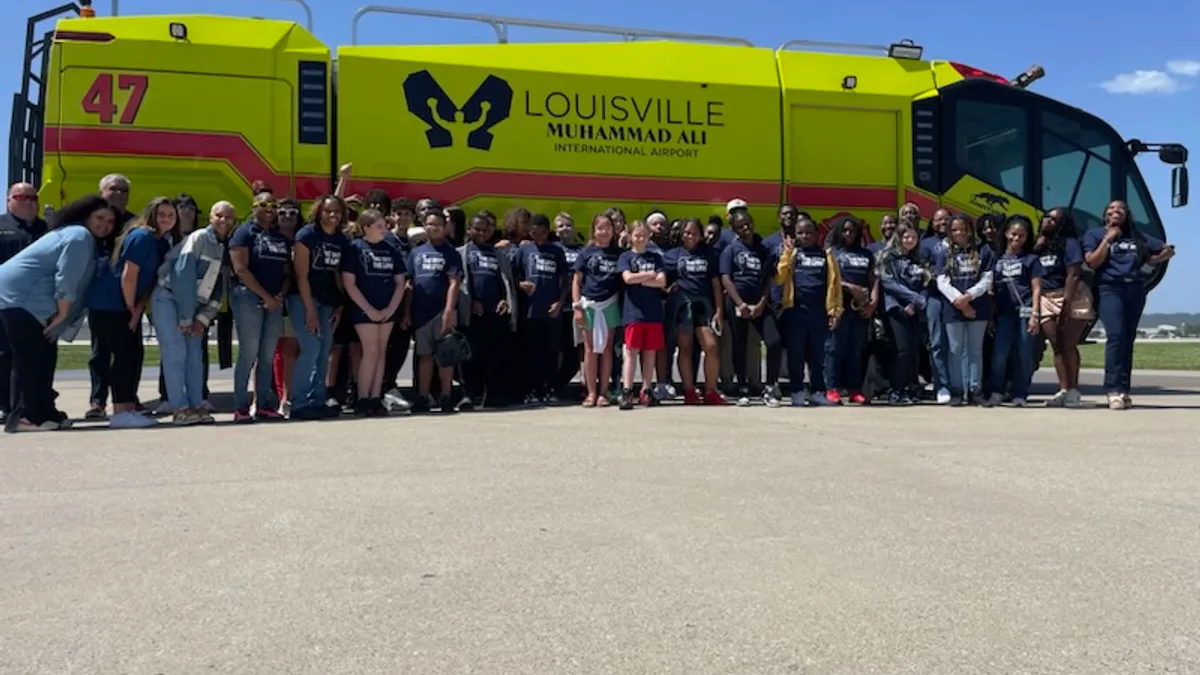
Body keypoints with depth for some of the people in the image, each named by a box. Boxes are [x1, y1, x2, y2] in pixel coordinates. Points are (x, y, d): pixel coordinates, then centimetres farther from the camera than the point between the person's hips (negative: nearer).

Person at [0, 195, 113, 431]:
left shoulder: (74, 234, 22)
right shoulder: (81, 237, -12)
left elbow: (72, 280, 22)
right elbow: (66, 280, -19)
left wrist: (60, 313, 15)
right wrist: (62, 314, -12)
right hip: (21, 297, -11)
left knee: (43, 356, 11)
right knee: (30, 358, -11)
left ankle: (43, 412, 15)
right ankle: (24, 416, -10)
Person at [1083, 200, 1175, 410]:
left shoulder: (1137, 237, 19)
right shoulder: (1094, 234, 9)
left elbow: (1169, 250, 24)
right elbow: (1092, 262, -5)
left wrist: (1150, 261, 10)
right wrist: (1108, 239, -3)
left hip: (1136, 290, 5)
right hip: (1109, 289, -5)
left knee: (1128, 339, 3)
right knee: (1116, 336, -20)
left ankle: (1123, 390, 4)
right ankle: (1114, 390, -24)